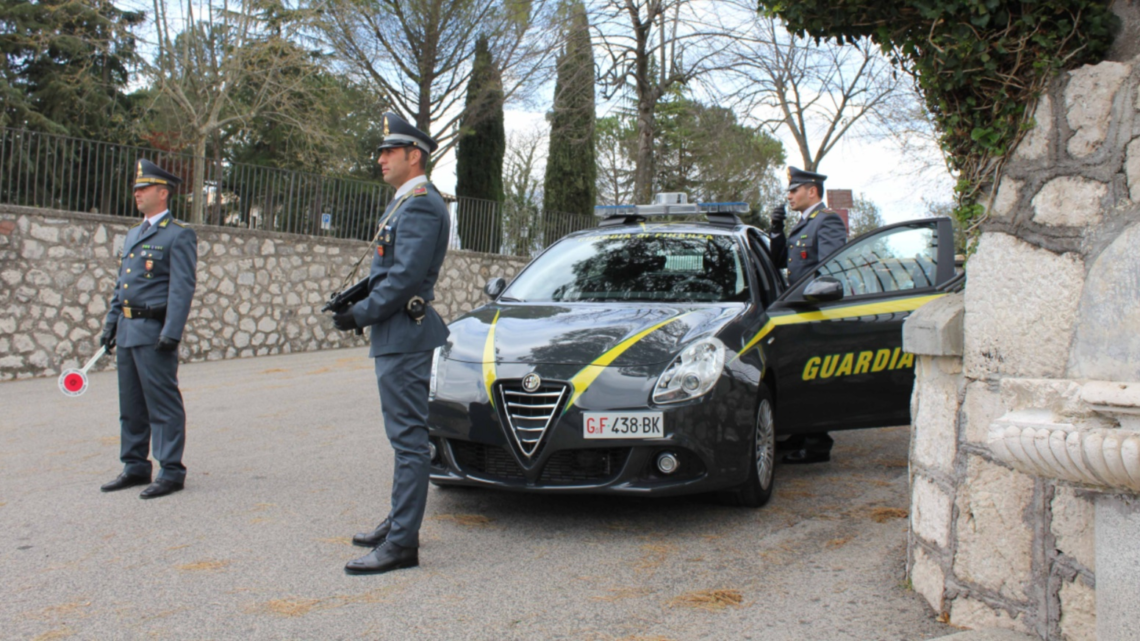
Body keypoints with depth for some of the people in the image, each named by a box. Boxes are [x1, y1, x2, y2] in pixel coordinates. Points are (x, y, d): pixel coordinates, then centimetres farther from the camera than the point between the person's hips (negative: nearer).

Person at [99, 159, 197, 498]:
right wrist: (111, 323, 16)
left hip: (154, 329, -9)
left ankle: (171, 471, 3)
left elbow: (183, 288, -14)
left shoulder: (179, 236, -7)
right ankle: (136, 467, 24)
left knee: (164, 405, -4)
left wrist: (171, 333, -21)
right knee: (131, 405, 14)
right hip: (128, 331, 9)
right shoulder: (133, 235, 19)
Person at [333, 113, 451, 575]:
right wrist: (357, 303, 9)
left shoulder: (420, 205, -14)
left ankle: (402, 544, -5)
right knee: (405, 437, 17)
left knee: (409, 438, -8)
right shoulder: (404, 203, 20)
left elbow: (406, 277, -22)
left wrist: (359, 315, -14)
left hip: (404, 337, -11)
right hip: (395, 337, 11)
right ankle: (399, 522, 27)